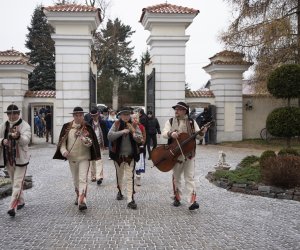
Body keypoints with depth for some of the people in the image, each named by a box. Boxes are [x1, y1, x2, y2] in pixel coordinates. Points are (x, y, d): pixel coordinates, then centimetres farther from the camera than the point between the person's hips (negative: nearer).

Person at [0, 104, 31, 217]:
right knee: (15, 182, 18)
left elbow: (26, 140, -22)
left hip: (20, 159, -6)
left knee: (17, 184, -9)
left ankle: (12, 207, -12)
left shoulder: (25, 126, -8)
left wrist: (18, 136, -43)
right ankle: (21, 202, 33)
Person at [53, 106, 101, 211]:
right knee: (75, 179, 18)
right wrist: (64, 150, -13)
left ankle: (82, 201, -18)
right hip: (71, 158, 3)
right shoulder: (67, 127, 1)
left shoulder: (87, 127, -5)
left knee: (83, 179, -14)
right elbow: (62, 141, 4)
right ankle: (78, 196, 39)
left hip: (84, 157, -3)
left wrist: (83, 138, -29)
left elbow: (90, 143, -10)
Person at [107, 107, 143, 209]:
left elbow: (139, 139, -5)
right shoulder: (116, 124, -3)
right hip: (118, 155, 1)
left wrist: (133, 132, -23)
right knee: (119, 175, 20)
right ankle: (120, 191, 44)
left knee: (130, 177, -7)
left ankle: (130, 200, -9)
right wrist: (122, 132, -23)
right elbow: (109, 136, -16)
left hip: (130, 155, -1)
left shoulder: (134, 126, 0)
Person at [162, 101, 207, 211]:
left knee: (190, 177, -4)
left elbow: (198, 135, 2)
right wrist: (171, 133, -27)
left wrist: (202, 132, -21)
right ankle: (177, 198, 24)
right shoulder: (170, 122, 5)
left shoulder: (192, 122, 5)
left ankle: (193, 201, -9)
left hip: (189, 154, -1)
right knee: (176, 177, 11)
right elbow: (164, 133, -5)